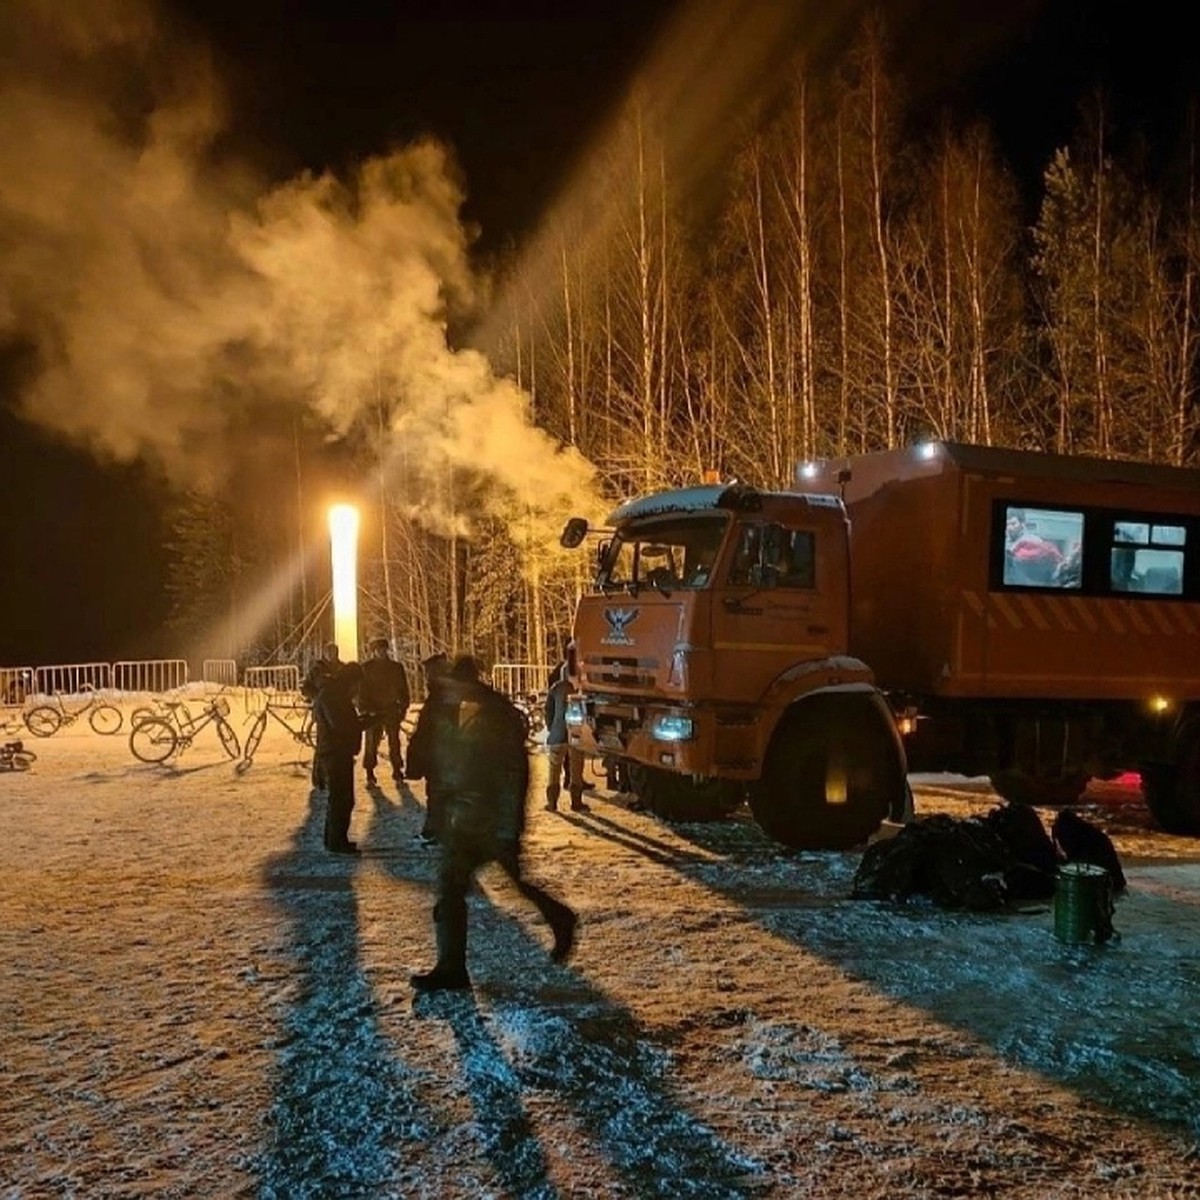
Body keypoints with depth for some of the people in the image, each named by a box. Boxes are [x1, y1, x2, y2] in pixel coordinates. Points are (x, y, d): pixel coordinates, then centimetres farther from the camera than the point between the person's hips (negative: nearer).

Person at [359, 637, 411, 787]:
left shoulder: (396, 667, 6)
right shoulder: (366, 668, 0)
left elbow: (403, 689, 9)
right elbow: (362, 690, -1)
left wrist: (403, 707, 2)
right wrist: (365, 709, -9)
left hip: (392, 710, 2)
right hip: (373, 711, -2)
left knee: (394, 742, 5)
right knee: (371, 743, 0)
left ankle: (398, 773, 13)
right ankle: (370, 776, 7)